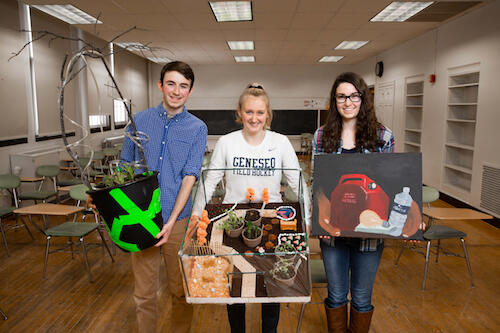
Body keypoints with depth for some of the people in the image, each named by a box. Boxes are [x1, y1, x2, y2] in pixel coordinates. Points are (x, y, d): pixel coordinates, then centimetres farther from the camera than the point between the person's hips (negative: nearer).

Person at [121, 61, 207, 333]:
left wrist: (171, 221, -16)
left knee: (180, 291, 12)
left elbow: (190, 177, -8)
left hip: (179, 220, -1)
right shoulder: (139, 121, 6)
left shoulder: (197, 128, 0)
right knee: (144, 293, 11)